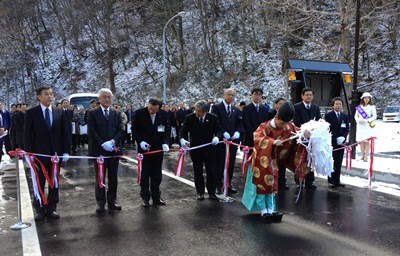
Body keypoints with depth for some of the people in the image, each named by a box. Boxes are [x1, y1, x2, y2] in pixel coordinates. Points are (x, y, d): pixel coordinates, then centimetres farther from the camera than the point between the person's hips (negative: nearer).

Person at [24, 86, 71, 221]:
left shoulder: (59, 112, 5)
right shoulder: (31, 112, -2)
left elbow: (65, 133, 5)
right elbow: (27, 134, -3)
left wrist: (66, 151, -3)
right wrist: (29, 153, -10)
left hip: (56, 153, 2)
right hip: (39, 154, -2)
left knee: (54, 182, 8)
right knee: (39, 183, 7)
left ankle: (51, 208, 19)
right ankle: (40, 210, 18)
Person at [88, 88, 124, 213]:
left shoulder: (117, 113, 9)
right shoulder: (93, 113, 1)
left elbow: (121, 130, 2)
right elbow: (91, 131, -7)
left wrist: (112, 142, -14)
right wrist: (103, 144, -16)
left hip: (114, 150, 3)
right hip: (99, 150, -3)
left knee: (113, 177, 8)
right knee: (100, 178, 4)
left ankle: (112, 201, 18)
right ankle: (100, 203, 12)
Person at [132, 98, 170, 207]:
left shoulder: (164, 114, -5)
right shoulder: (139, 113, -11)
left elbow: (167, 129, 4)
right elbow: (134, 128, -3)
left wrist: (165, 142, -10)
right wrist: (140, 141, -15)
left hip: (158, 148, 2)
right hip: (144, 147, -2)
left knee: (157, 173, 9)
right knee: (145, 173, 6)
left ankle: (156, 196, 20)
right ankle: (145, 197, 16)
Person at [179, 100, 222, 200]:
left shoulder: (213, 118, -11)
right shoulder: (189, 118, -11)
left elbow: (219, 130, -4)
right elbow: (183, 131, -5)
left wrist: (217, 137, -26)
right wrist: (182, 139, -26)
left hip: (209, 149, 0)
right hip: (195, 149, 0)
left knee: (211, 171, 6)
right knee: (198, 172, 9)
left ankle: (211, 192, 20)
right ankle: (200, 192, 21)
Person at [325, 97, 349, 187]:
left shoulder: (345, 116, 12)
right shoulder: (328, 115, -2)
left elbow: (347, 129, 8)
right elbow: (328, 129, -7)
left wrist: (343, 138, -10)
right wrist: (336, 139, -14)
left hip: (341, 142, 4)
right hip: (332, 142, -4)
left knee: (339, 163, 6)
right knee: (332, 162, -3)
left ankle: (337, 181, 10)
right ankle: (331, 181, 5)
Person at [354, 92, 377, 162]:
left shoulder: (372, 107, 3)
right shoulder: (359, 107, 12)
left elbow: (374, 116, -2)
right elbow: (356, 116, 14)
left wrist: (366, 120, -15)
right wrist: (358, 120, -7)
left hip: (367, 125, -3)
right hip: (360, 125, 4)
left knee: (367, 141, -8)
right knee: (361, 141, 3)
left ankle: (366, 156, -7)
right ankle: (362, 155, 11)